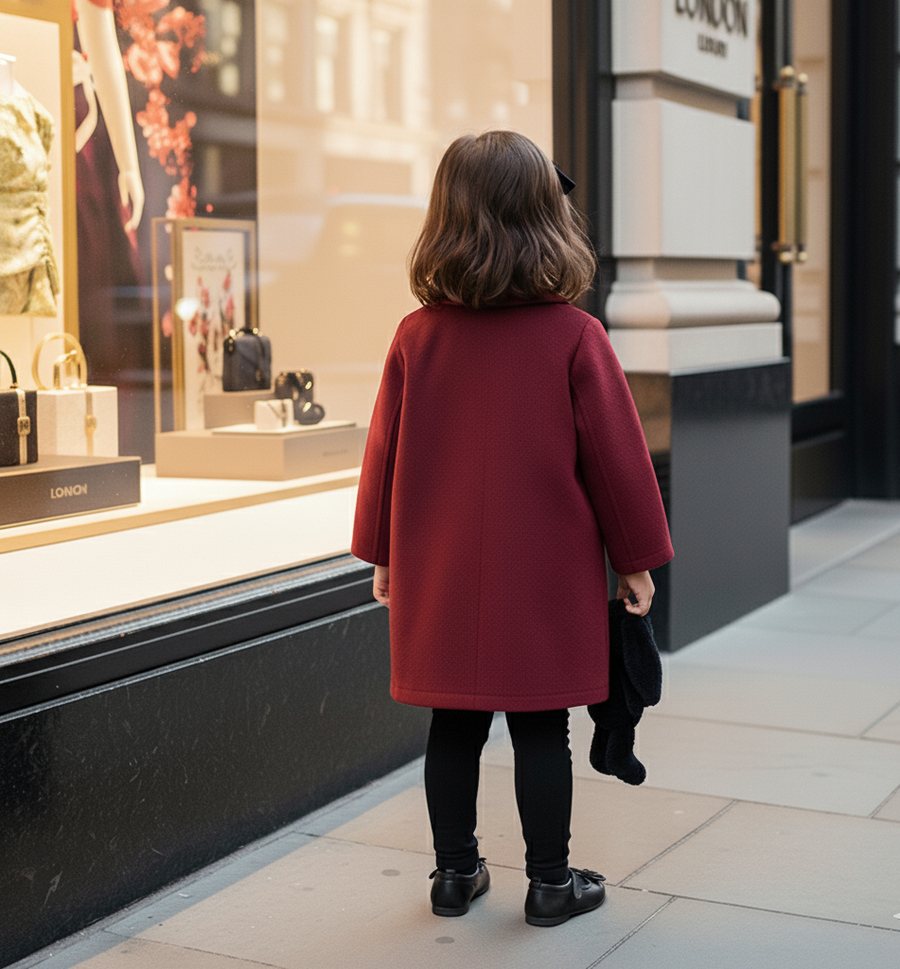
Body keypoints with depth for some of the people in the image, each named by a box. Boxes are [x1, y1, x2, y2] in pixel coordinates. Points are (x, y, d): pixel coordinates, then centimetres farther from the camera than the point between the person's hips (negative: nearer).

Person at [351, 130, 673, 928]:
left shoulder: (417, 337, -3)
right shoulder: (574, 337, -11)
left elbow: (385, 453, 4)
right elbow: (617, 454, -6)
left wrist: (383, 555, 16)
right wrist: (636, 557, 6)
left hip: (440, 577, 3)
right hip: (548, 578, -3)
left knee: (454, 727, 13)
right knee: (542, 730, 7)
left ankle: (456, 874, 24)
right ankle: (551, 883, 18)